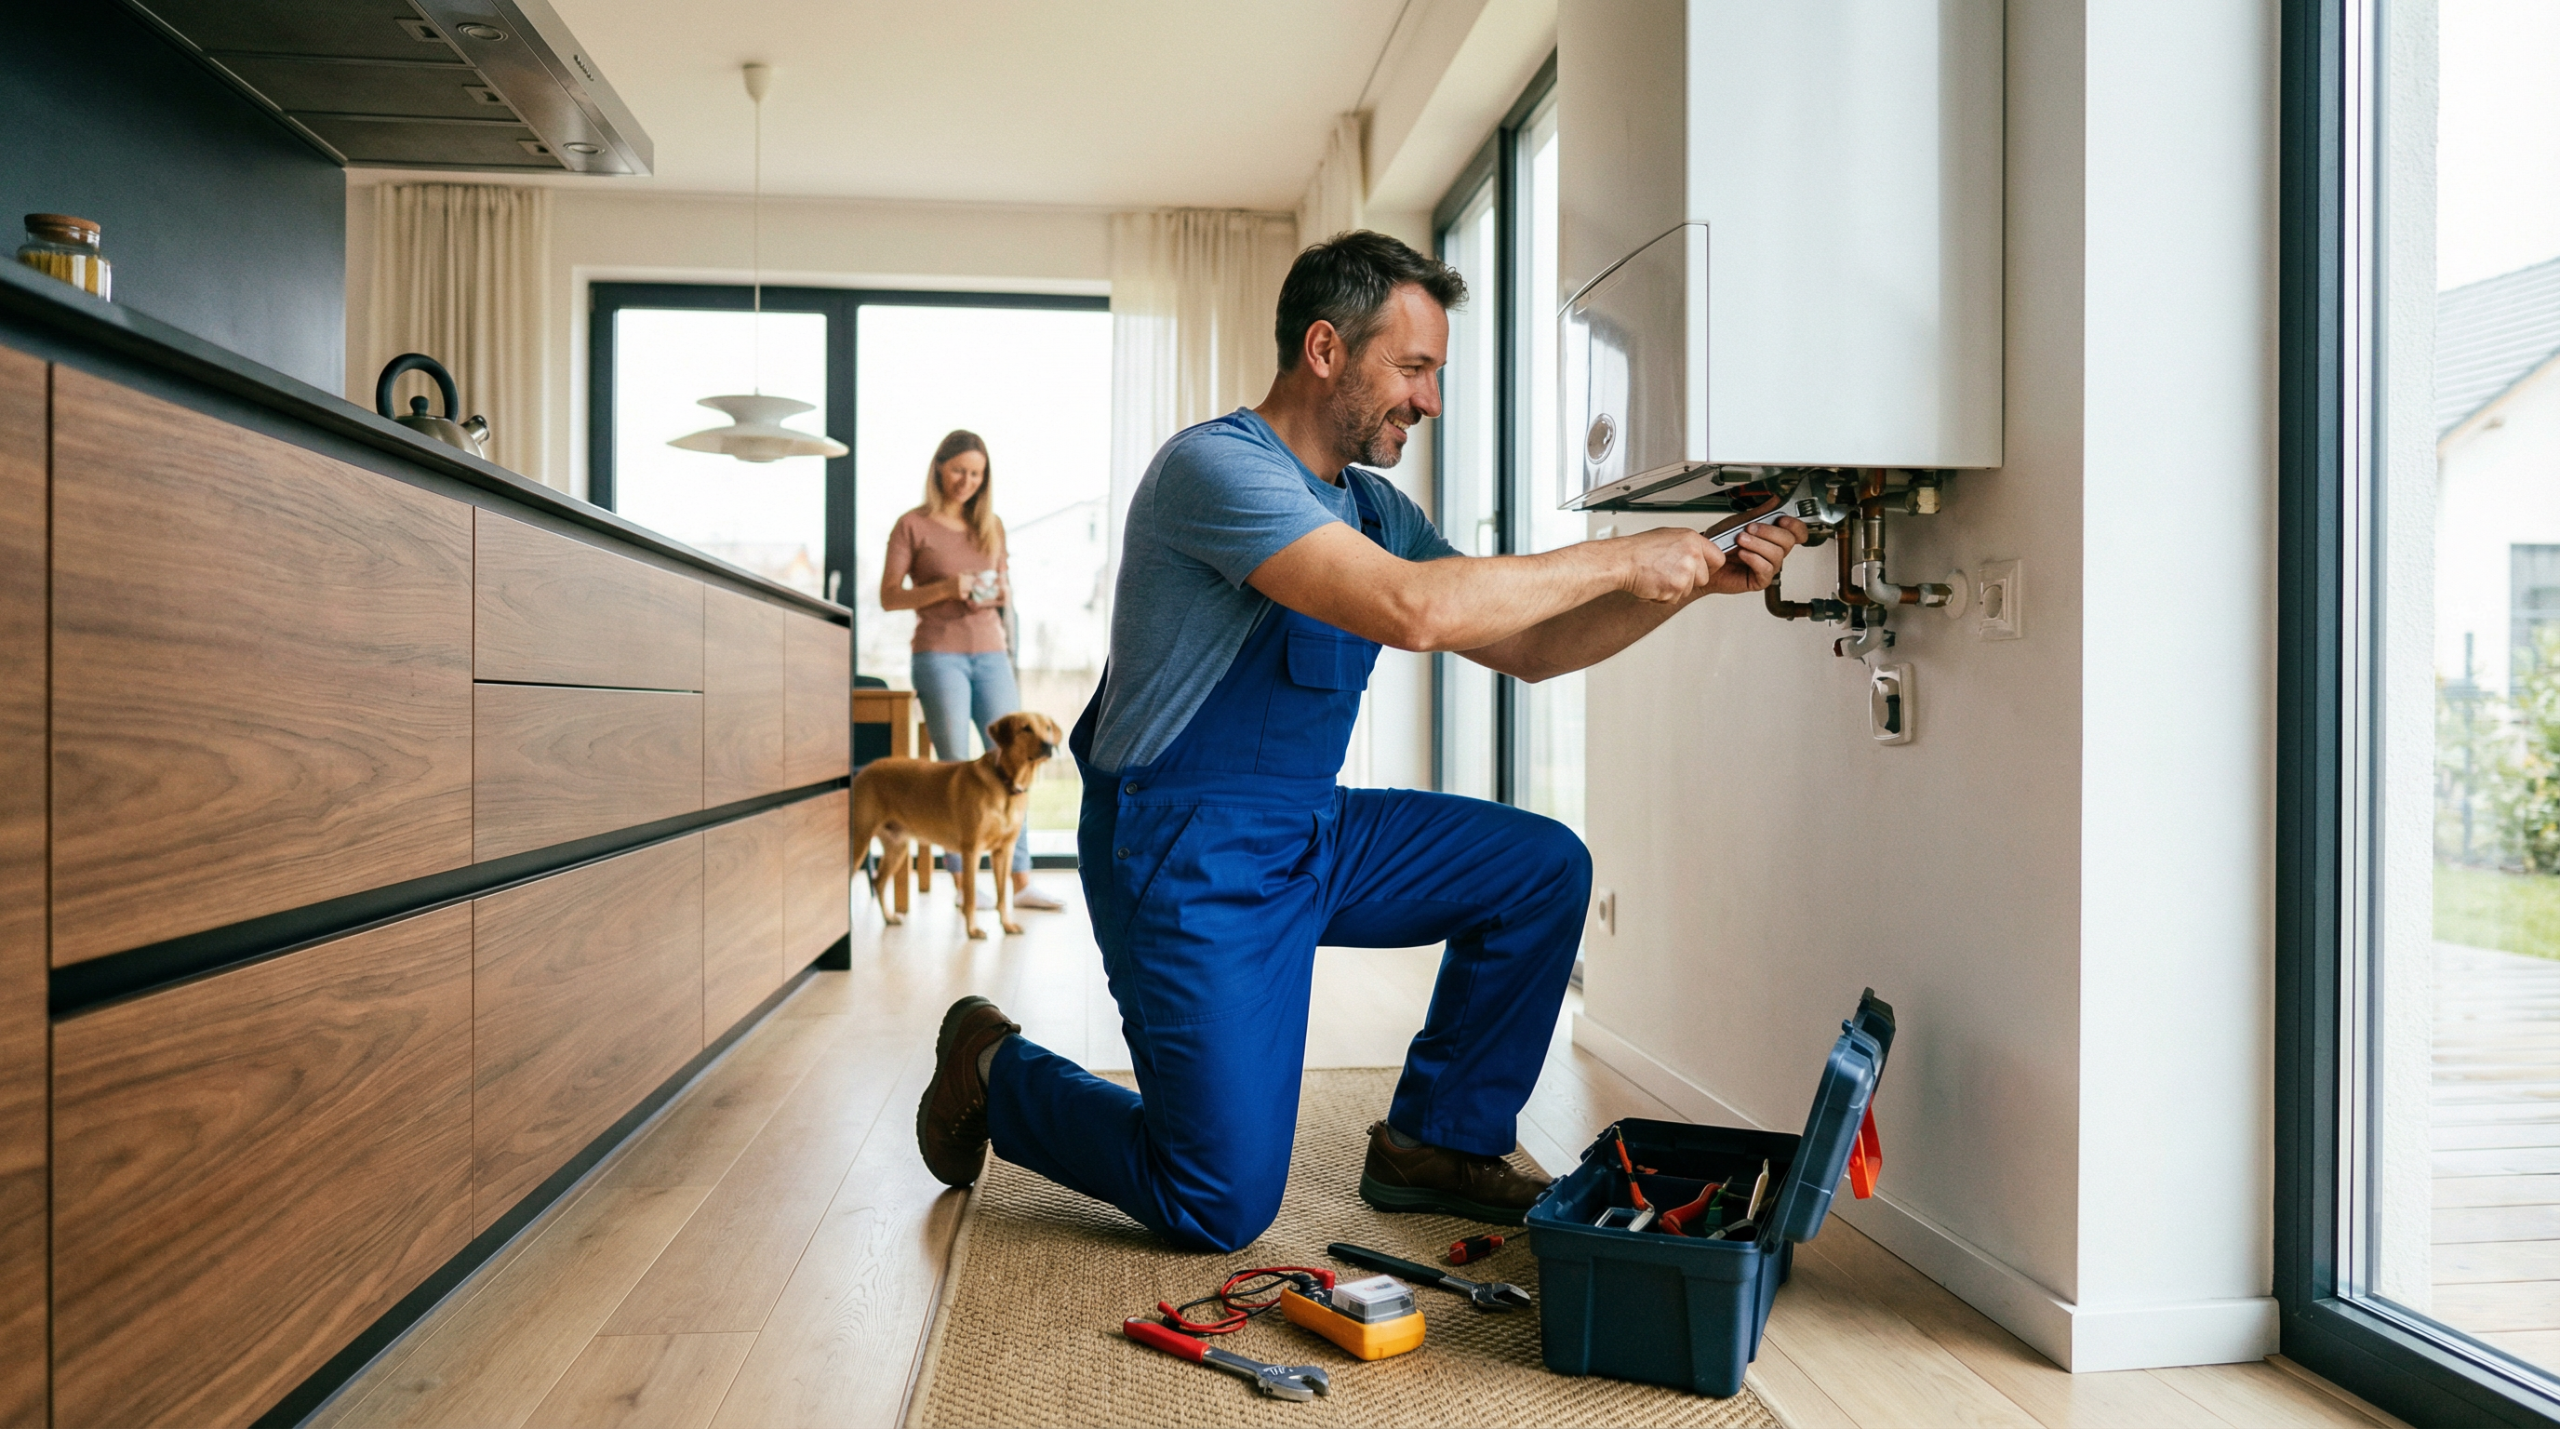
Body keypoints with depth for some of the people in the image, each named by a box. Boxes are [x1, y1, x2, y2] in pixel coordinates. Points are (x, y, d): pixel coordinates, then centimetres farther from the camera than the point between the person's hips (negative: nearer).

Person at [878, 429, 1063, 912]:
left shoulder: (991, 526, 14)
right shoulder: (913, 525, 1)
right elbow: (889, 596, -2)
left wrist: (1003, 594, -2)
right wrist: (943, 588, -17)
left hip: (990, 654, 5)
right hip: (939, 654, -4)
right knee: (955, 768, -2)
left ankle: (1021, 882, 4)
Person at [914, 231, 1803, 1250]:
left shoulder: (1374, 508, 9)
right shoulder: (1214, 465, -19)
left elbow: (1527, 647, 10)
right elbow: (1413, 609, -32)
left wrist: (1694, 580, -2)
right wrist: (1622, 561, -23)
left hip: (1308, 834, 9)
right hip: (1189, 859, -8)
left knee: (1544, 867, 2)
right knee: (1222, 1210, -7)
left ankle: (1438, 1144, 14)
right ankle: (996, 1070, 18)